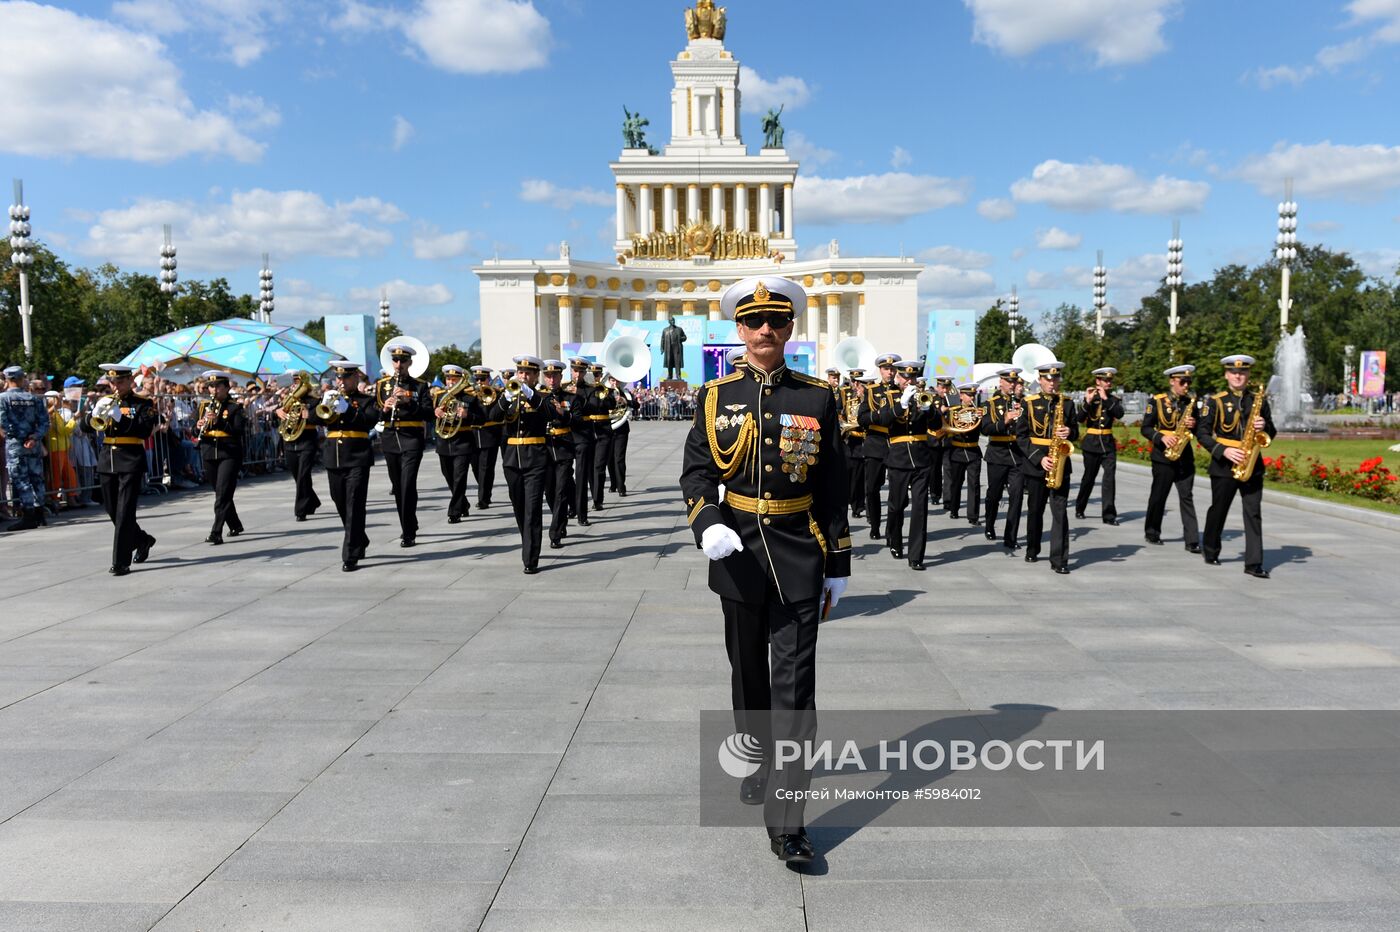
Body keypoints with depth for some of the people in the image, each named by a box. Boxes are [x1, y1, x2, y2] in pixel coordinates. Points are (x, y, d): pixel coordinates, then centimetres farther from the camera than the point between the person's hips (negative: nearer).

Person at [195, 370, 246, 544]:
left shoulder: (235, 407, -2)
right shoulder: (205, 406, 13)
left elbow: (239, 430, -13)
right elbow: (199, 431, 15)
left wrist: (218, 421, -23)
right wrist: (200, 426, -8)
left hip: (229, 453, -5)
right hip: (209, 453, 5)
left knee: (223, 493, -12)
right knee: (220, 492, 13)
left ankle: (217, 533, -16)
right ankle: (235, 526, 29)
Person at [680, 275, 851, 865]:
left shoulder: (817, 398, 1)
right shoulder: (716, 397, 2)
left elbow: (833, 487, 3)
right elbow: (696, 471, -1)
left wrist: (838, 564, 3)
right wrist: (708, 525, -21)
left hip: (799, 554, -2)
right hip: (737, 550, 2)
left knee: (795, 683, -5)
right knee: (748, 672, 17)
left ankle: (785, 821, -1)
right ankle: (761, 763, 42)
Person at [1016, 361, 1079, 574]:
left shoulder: (1067, 403, 6)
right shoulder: (1029, 404, 1)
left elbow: (1075, 430, 14)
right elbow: (1021, 436, -2)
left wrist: (1069, 432, -11)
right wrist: (1039, 458, -13)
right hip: (1035, 463, 0)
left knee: (1060, 511, -7)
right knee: (1035, 510, 12)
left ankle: (1059, 560, -7)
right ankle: (1032, 550, 30)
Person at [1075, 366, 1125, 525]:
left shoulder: (1114, 399, 7)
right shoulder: (1089, 398, 0)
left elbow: (1119, 414, -13)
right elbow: (1080, 419, -12)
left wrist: (1105, 398, -19)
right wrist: (1088, 401, -25)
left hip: (1108, 443, 2)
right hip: (1092, 443, -1)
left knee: (1110, 476, -11)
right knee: (1089, 477, 8)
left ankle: (1109, 514, -12)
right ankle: (1080, 508, 27)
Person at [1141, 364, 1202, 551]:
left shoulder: (1191, 401, 8)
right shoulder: (1157, 400, -2)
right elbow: (1145, 428, -3)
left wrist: (1193, 425, -9)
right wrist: (1161, 437, -19)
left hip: (1185, 456, 2)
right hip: (1163, 455, -2)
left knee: (1186, 497, -2)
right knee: (1158, 496, 7)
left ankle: (1192, 540, -6)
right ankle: (1152, 533, 23)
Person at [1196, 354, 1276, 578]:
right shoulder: (1215, 401, -1)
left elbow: (1271, 433, 14)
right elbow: (1202, 433, -6)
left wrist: (1264, 426, -9)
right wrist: (1224, 450, -18)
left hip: (1252, 465, 2)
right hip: (1223, 466, -2)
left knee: (1253, 513, -3)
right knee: (1218, 511, 11)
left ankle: (1254, 563, -4)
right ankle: (1210, 551, 30)